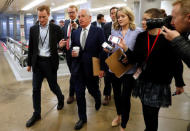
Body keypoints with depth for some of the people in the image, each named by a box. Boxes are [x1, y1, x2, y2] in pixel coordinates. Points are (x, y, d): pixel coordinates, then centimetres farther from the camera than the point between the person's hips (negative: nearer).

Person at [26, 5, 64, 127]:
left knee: (53, 86, 10)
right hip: (37, 62, 3)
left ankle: (61, 98, 43)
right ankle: (37, 114, 22)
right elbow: (31, 47, 9)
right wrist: (29, 63, 11)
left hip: (50, 62, -3)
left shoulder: (56, 28, -3)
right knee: (36, 89, 7)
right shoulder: (33, 29, 5)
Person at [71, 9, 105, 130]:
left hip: (92, 68, -3)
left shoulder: (98, 31, -7)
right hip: (78, 68, 4)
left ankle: (98, 99, 52)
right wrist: (72, 53, -7)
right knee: (79, 94, 7)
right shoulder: (75, 33, 7)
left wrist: (102, 68, -10)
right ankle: (82, 118, 26)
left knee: (93, 90, 15)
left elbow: (102, 51, -8)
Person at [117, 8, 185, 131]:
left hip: (159, 83, -4)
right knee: (146, 112, 16)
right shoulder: (141, 36, 1)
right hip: (143, 81, 4)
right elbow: (135, 58, 0)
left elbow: (176, 62, -7)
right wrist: (125, 48, -18)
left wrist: (179, 84, -1)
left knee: (152, 114, 4)